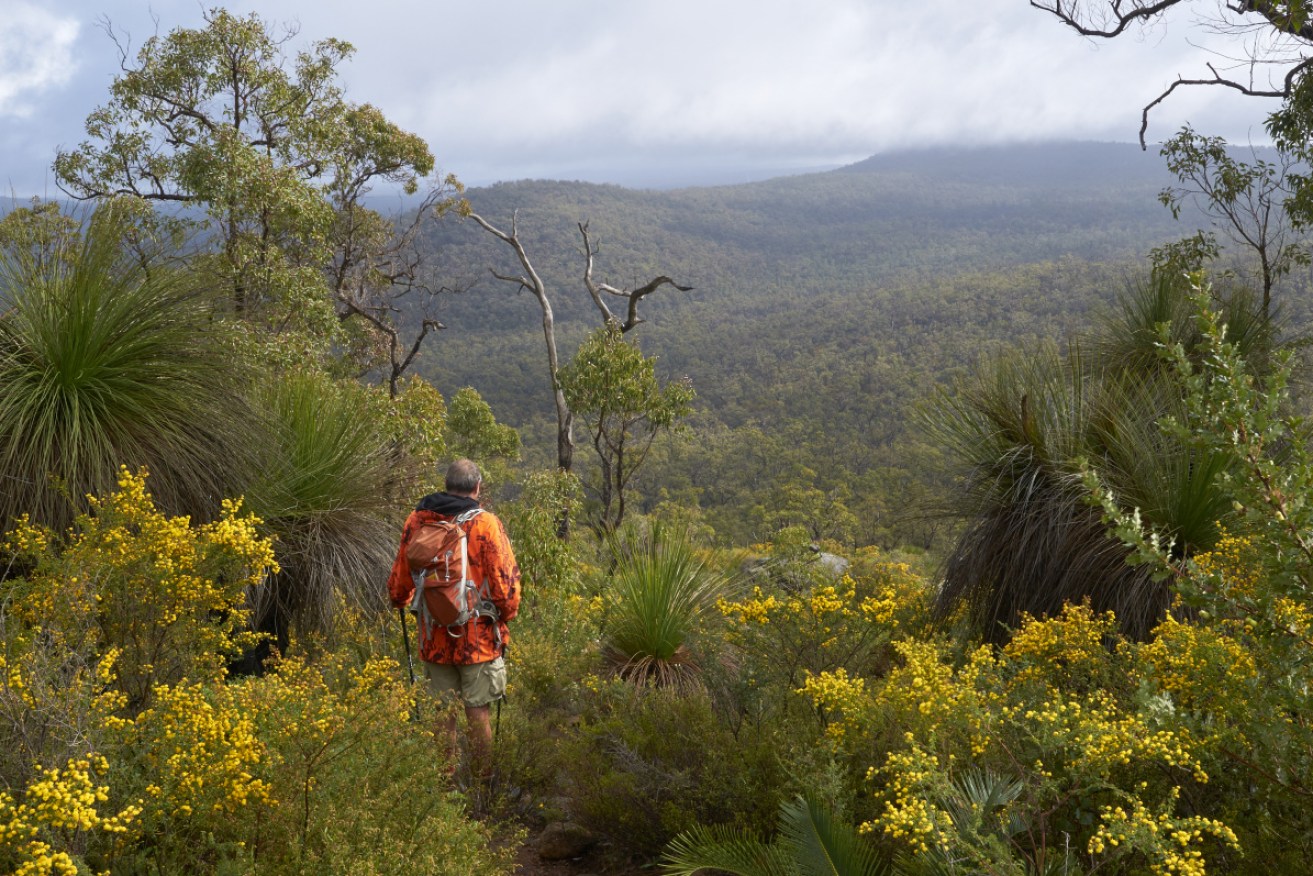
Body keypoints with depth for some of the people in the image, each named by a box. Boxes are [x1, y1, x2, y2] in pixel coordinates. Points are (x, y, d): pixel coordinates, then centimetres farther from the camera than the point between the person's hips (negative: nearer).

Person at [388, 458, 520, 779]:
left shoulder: (417, 520, 1)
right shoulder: (484, 523, -13)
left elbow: (400, 575, 13)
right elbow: (505, 579, -11)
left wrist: (399, 600, 33)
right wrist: (507, 614, 7)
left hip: (434, 637, 4)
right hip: (479, 636, -4)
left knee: (443, 710, 13)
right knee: (478, 710, 4)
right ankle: (482, 780, 10)